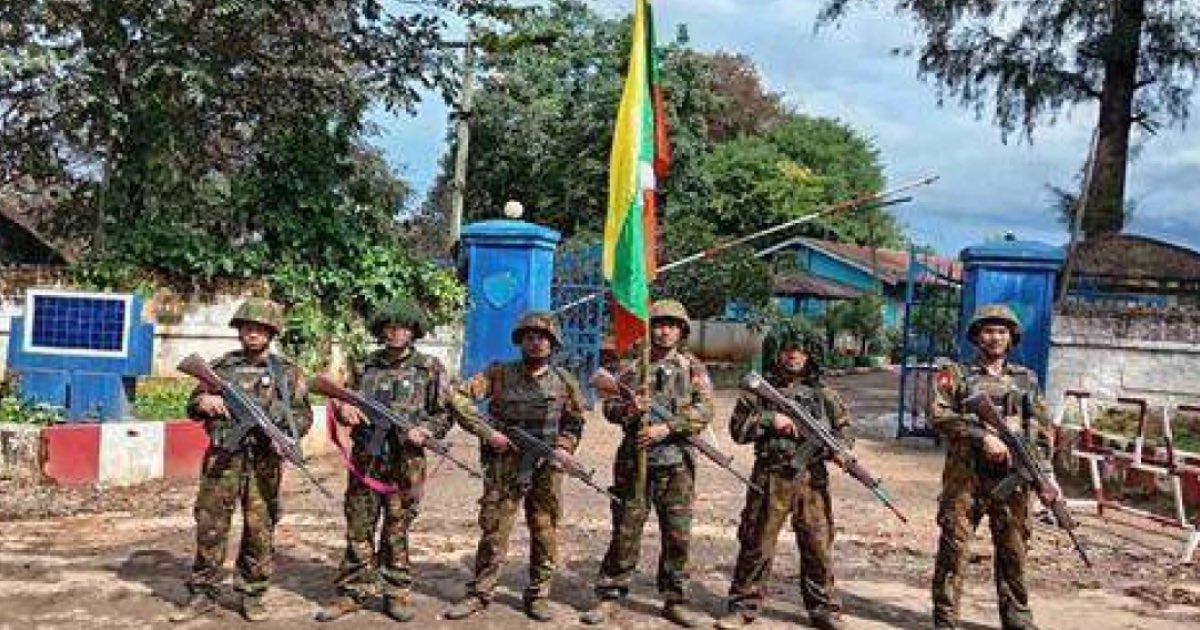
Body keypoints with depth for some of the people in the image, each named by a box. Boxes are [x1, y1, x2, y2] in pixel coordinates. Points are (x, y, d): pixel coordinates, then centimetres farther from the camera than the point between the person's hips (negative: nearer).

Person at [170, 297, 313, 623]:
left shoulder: (287, 371, 6)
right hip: (222, 459, 1)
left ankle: (252, 595, 17)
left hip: (264, 462, -1)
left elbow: (303, 415, 5)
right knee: (209, 527, 4)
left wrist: (284, 430, -14)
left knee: (260, 531, 4)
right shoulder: (221, 366, 9)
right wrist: (204, 402, -8)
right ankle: (202, 593, 16)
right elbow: (192, 407, 15)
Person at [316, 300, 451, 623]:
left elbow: (443, 414, 4)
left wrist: (425, 431, -14)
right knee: (358, 529, 6)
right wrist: (344, 408, -4)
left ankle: (396, 593, 17)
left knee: (397, 532, 5)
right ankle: (352, 592, 17)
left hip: (406, 462, -2)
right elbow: (342, 401, 19)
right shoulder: (364, 366, 10)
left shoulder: (430, 367, 3)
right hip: (365, 459, 2)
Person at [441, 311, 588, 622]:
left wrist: (563, 449, -2)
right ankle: (479, 593, 18)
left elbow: (574, 423, 15)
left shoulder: (564, 381, 4)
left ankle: (538, 595, 21)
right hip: (504, 469, -1)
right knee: (493, 533, 4)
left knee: (545, 535, 7)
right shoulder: (500, 374, -2)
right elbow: (459, 398, -6)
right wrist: (487, 433, -13)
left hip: (546, 471, 2)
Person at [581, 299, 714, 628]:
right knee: (625, 532, 4)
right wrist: (627, 409, -15)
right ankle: (609, 597, 14)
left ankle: (674, 600, 19)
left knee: (678, 535, 5)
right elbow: (609, 406, 8)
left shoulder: (693, 367, 4)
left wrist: (666, 428, -19)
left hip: (676, 463, 0)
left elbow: (704, 410, -8)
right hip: (634, 459, 0)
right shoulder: (632, 365, 9)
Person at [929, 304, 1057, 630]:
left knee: (1014, 549, 9)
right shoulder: (956, 374, 4)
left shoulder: (1027, 379, 14)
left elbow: (1041, 430, 13)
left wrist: (1045, 474, 3)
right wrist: (982, 436, -17)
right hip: (965, 474, -3)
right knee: (954, 544, -2)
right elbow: (939, 414, -9)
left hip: (1013, 476, 3)